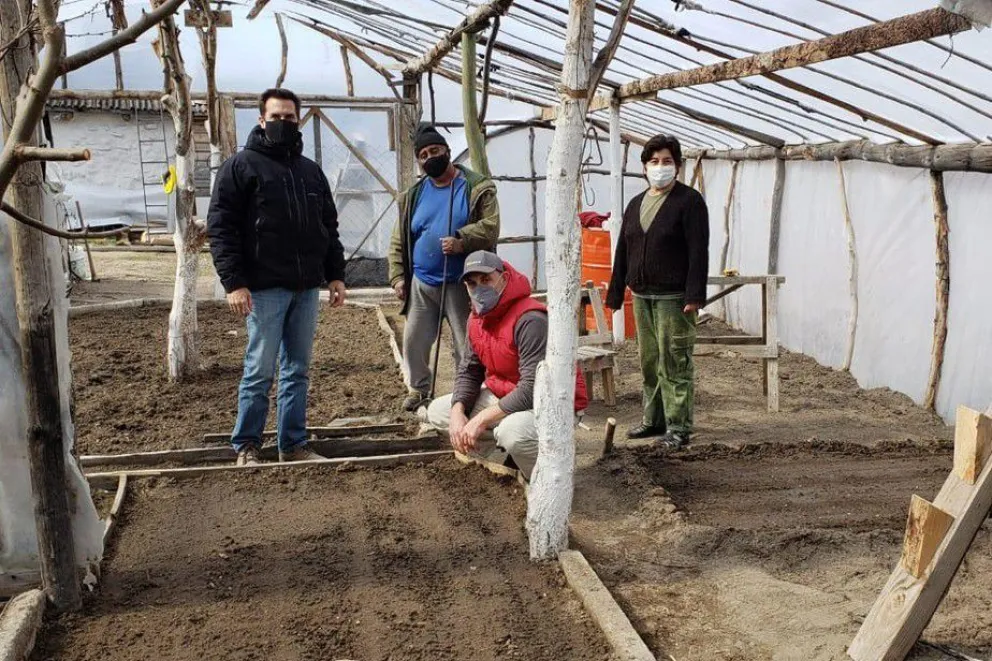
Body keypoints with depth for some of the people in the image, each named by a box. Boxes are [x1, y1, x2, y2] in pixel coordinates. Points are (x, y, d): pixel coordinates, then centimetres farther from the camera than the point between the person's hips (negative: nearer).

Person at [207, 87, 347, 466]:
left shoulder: (311, 171, 16)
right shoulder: (241, 166, -1)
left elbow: (329, 226, 20)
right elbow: (220, 226, -8)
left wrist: (335, 274, 11)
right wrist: (234, 282, -15)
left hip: (307, 288, 5)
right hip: (265, 288, -5)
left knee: (298, 370, 9)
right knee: (260, 370, -1)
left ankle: (293, 445, 17)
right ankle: (246, 446, 12)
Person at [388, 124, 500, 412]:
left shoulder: (478, 187, -2)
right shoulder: (414, 194, 11)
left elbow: (490, 227, -12)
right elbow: (399, 240, 13)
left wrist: (463, 241, -27)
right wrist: (398, 276, 4)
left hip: (461, 283, -4)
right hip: (421, 284, 4)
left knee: (466, 344, 1)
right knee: (414, 340, 9)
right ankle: (417, 389, 29)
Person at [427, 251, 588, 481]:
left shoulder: (529, 321, -27)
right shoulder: (477, 318, 1)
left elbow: (532, 390, -32)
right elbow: (468, 371, 7)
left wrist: (482, 419, -29)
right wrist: (458, 412, -12)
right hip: (505, 397, 9)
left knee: (512, 431, -40)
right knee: (437, 412, 5)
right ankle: (508, 454, 9)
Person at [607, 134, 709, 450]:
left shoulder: (689, 201, -4)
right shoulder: (636, 204, 16)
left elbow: (698, 252, -12)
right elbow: (622, 252, 17)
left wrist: (694, 296, -20)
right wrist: (615, 294, 13)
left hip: (674, 298, -7)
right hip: (642, 297, 7)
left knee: (675, 364, -5)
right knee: (649, 363, 13)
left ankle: (678, 427, 2)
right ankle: (654, 420, 24)